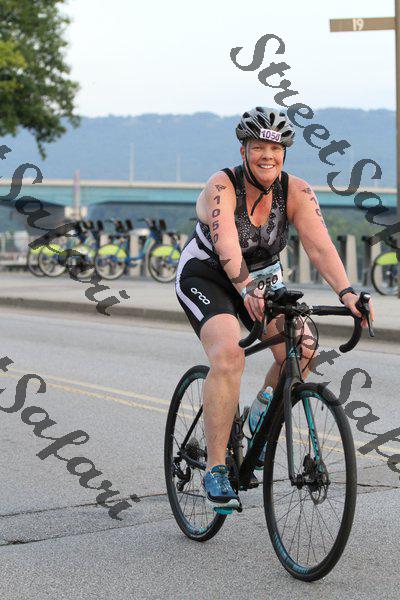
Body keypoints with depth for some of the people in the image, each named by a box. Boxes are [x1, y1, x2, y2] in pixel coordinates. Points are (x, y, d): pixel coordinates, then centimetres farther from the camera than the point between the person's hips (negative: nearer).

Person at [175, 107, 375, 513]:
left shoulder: (296, 192, -15)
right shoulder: (222, 187, -25)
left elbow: (320, 246, -26)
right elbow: (227, 246, -41)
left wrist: (346, 293, -42)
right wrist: (247, 290, -58)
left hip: (262, 278, 5)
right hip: (205, 278, -5)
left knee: (302, 350, -17)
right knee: (228, 357, -29)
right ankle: (215, 470, -21)